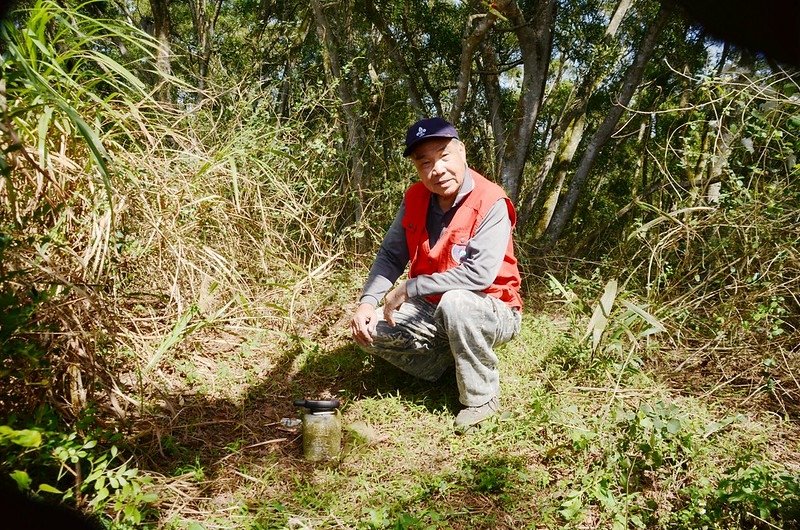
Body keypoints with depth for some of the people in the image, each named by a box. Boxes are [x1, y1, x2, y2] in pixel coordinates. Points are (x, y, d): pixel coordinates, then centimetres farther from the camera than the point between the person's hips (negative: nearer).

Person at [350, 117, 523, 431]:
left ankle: (481, 398, -16)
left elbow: (480, 274, -32)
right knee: (370, 330, -10)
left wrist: (408, 289, -26)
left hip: (491, 314, -6)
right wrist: (368, 302, -18)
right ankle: (451, 362, 5)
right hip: (433, 312, 6)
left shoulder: (491, 203, -23)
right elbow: (390, 255, 0)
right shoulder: (415, 198, -4)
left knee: (454, 302, -38)